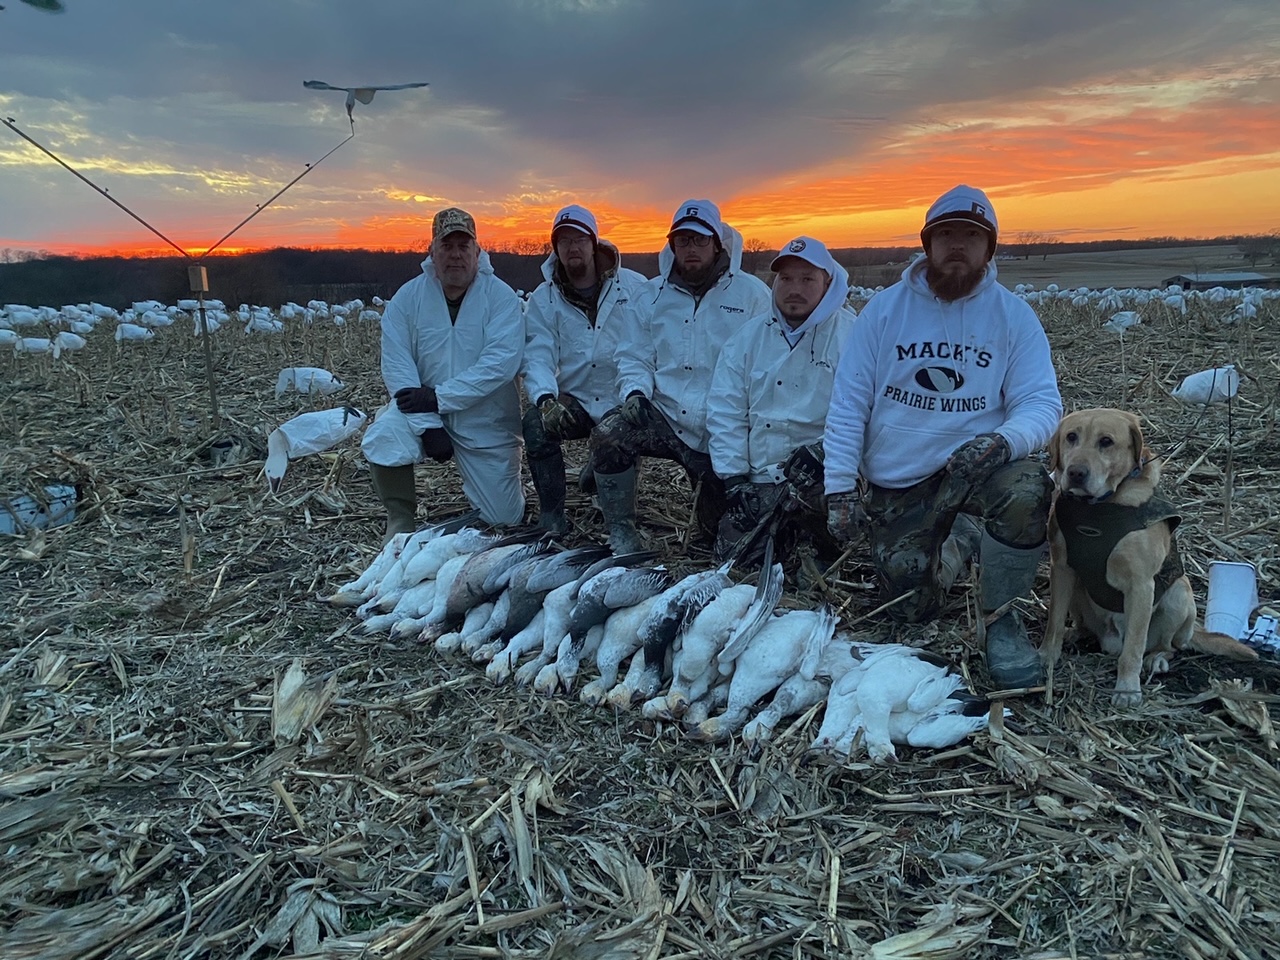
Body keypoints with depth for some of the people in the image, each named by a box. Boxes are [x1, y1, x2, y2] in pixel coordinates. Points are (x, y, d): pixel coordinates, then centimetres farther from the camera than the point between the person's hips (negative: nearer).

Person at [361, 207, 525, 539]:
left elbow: (500, 362, -22)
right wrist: (428, 424, -23)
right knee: (380, 441, -30)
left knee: (504, 519, 2)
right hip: (422, 411, 1)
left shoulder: (501, 296, -10)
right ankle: (400, 521, -1)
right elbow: (396, 366, -12)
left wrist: (439, 397, -26)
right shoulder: (407, 297, -5)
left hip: (487, 423, -1)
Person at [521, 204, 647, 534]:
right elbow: (537, 358, -8)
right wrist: (545, 398, -28)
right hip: (573, 403, 1)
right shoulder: (543, 300, 4)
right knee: (536, 423, -26)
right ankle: (551, 514, -10)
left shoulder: (634, 287, 0)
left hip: (622, 402, 0)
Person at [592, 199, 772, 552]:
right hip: (663, 416, 1)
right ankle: (621, 533, -11)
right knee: (608, 435, -28)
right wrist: (635, 392, -14)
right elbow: (634, 358, 8)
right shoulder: (650, 296, 9)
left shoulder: (751, 293, 1)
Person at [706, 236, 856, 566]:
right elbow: (725, 413, 5)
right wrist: (733, 479, -2)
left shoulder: (850, 336, -4)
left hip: (818, 477, -3)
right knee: (730, 555, -6)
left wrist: (819, 456, -23)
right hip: (757, 479, 4)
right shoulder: (747, 337, 10)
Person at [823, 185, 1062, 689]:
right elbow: (848, 402, -5)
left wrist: (1001, 441, -33)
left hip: (973, 465, -1)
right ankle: (959, 540, 33)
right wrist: (839, 488, -12)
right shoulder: (884, 308, -3)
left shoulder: (1014, 316, -3)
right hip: (894, 485, 1)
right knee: (913, 608, -1)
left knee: (1027, 491, -34)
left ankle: (1001, 616, -8)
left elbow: (1042, 404, -10)